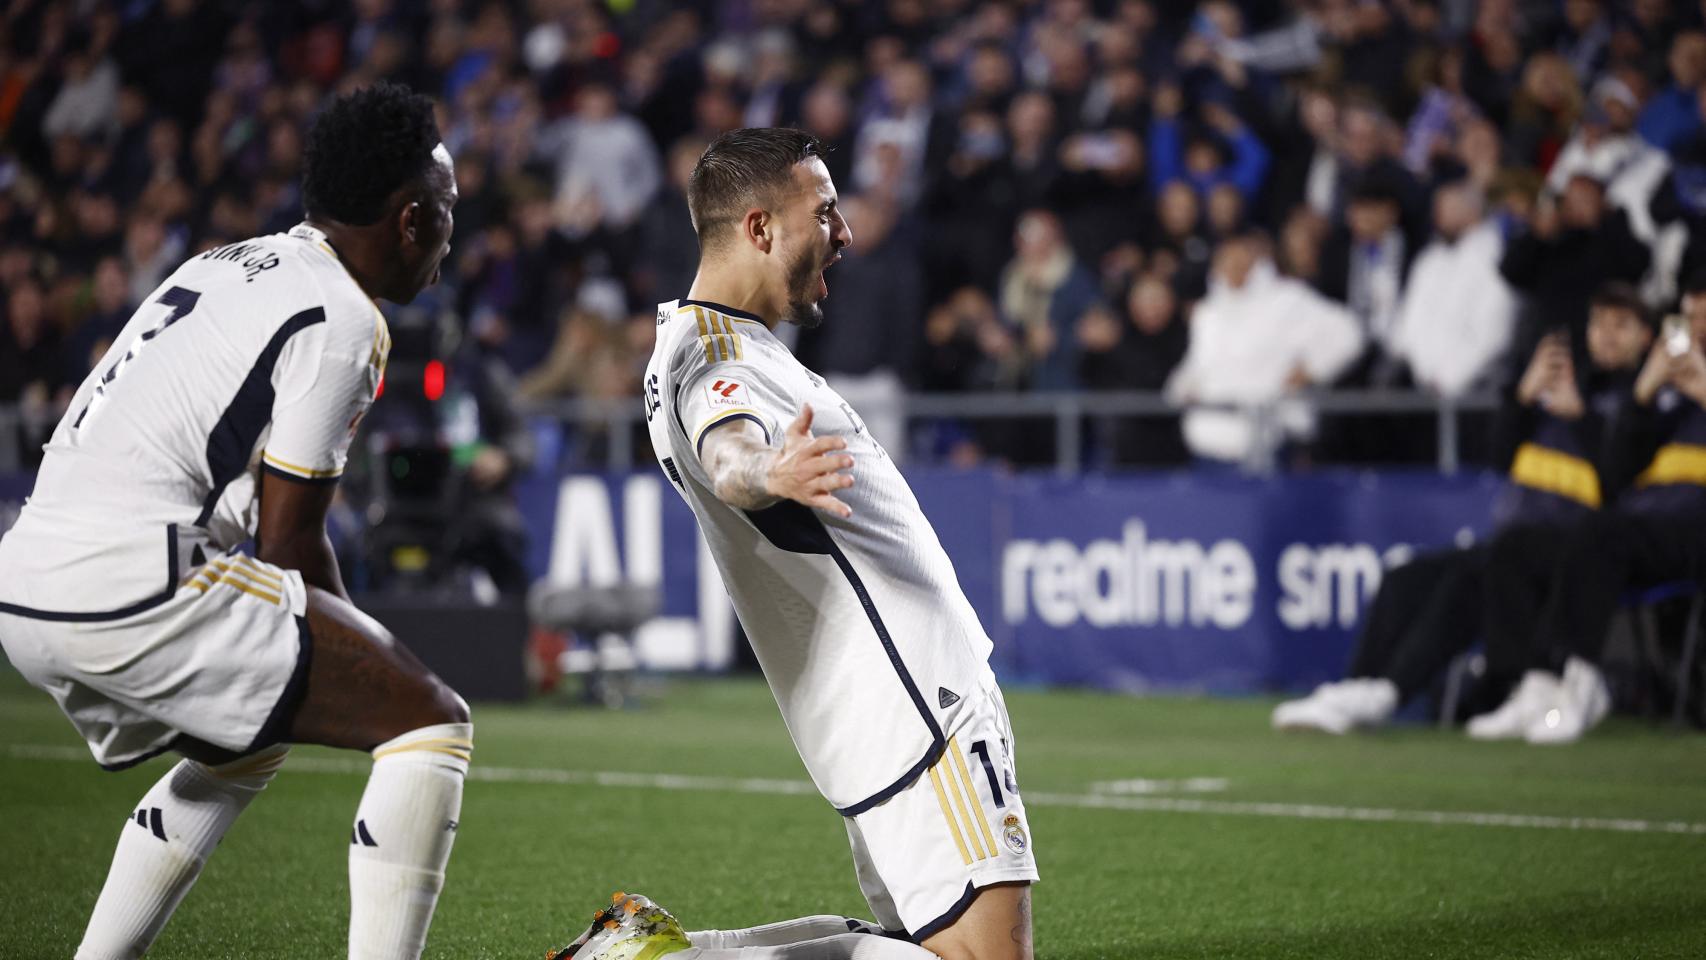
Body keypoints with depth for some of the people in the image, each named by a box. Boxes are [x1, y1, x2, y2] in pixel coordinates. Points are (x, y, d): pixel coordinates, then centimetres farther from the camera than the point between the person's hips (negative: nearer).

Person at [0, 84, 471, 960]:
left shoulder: (229, 265, 20)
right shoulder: (342, 321, -6)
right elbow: (288, 542, -6)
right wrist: (355, 652, 11)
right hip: (133, 588, -9)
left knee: (247, 745, 33)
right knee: (430, 723, -4)